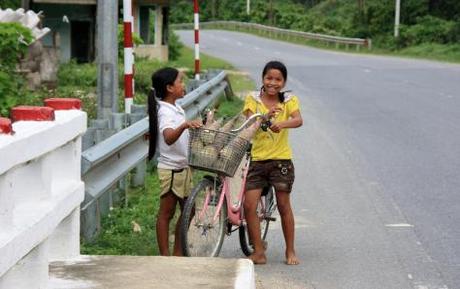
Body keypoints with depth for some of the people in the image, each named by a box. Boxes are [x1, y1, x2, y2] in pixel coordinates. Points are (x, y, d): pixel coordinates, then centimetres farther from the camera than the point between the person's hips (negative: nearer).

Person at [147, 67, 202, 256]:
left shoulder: (176, 109, 11)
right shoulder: (165, 112, -19)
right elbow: (169, 138, -39)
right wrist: (184, 125, -54)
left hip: (183, 167, 9)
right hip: (171, 169, -9)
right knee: (166, 213, 0)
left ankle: (178, 253, 22)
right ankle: (165, 256, 6)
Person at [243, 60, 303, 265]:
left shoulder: (289, 101, 2)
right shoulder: (253, 99, 2)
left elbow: (298, 120, -16)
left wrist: (281, 124, -37)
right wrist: (264, 118, -35)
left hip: (281, 160, -1)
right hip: (256, 160, 1)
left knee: (284, 206, 6)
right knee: (249, 205, -6)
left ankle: (290, 251, 19)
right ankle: (258, 252, 5)